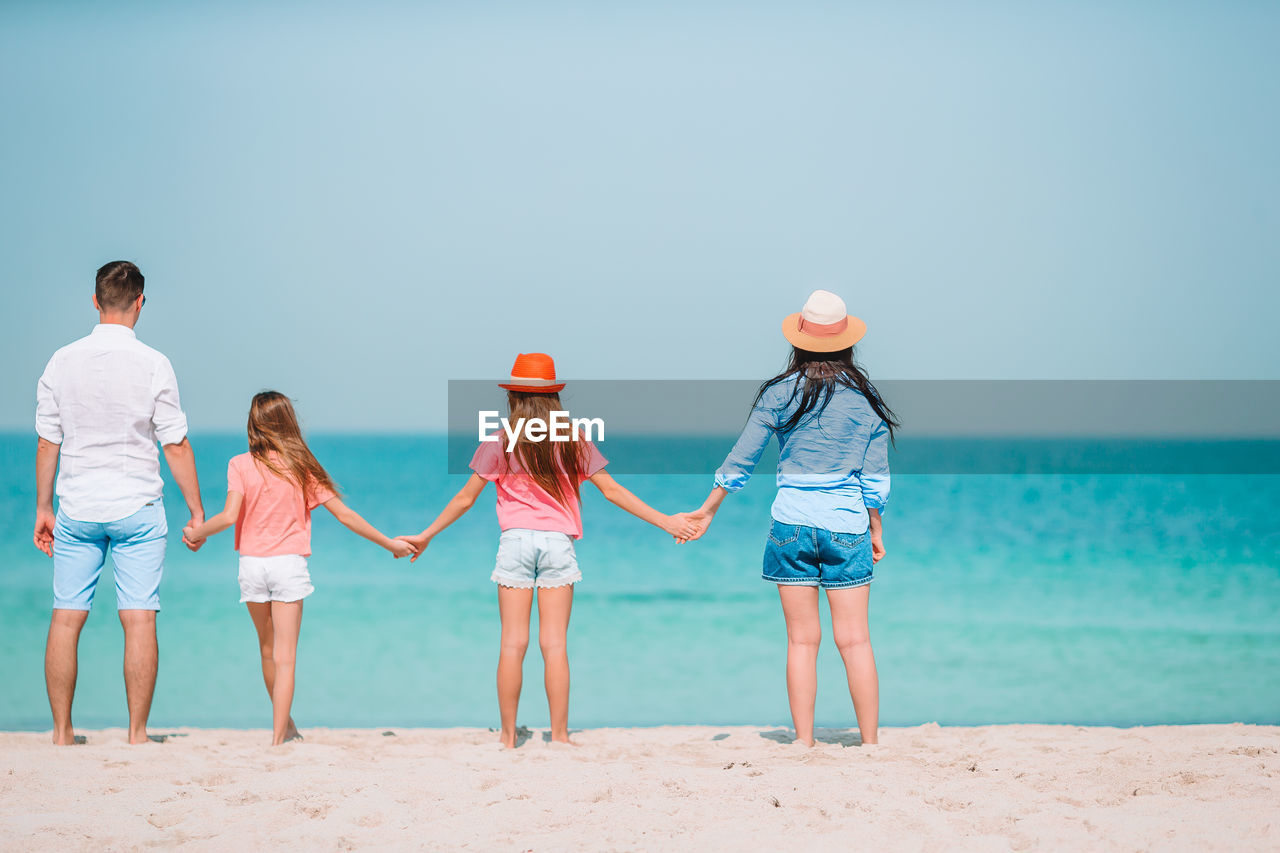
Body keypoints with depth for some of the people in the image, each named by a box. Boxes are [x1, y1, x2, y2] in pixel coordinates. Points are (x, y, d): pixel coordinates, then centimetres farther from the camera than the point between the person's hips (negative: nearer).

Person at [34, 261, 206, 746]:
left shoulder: (63, 362, 0)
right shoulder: (153, 365, -8)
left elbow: (47, 442, 5)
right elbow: (176, 446, -6)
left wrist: (43, 508, 13)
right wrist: (196, 510, 3)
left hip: (77, 510, 3)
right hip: (137, 507, -3)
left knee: (66, 619, 6)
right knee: (139, 620, 0)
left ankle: (62, 732, 7)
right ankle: (137, 734, 0)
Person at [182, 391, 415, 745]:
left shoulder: (241, 465, -3)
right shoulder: (303, 467, 1)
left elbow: (229, 516, -14)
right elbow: (344, 515, 3)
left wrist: (197, 532, 5)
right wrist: (389, 543, 12)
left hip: (252, 564, 1)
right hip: (289, 564, -1)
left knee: (267, 650, 18)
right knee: (284, 657, -1)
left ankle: (285, 726, 33)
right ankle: (278, 738, -9)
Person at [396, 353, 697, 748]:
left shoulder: (500, 443, 1)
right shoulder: (573, 441, 5)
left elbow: (465, 498, 4)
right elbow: (611, 490, 5)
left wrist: (426, 536, 15)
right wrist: (664, 521, 11)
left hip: (515, 539, -1)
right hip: (558, 542, 1)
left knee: (513, 643, 1)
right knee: (555, 644, 1)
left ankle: (508, 737, 2)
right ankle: (559, 735, -1)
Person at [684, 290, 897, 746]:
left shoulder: (780, 393, 0)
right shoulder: (865, 397, 3)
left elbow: (741, 460, 4)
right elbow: (875, 476, 4)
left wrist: (707, 510, 15)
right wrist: (876, 528, 15)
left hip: (791, 521, 0)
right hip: (847, 523, 0)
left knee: (802, 640, 4)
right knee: (854, 640, 3)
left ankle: (804, 744, 3)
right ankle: (870, 743, 2)